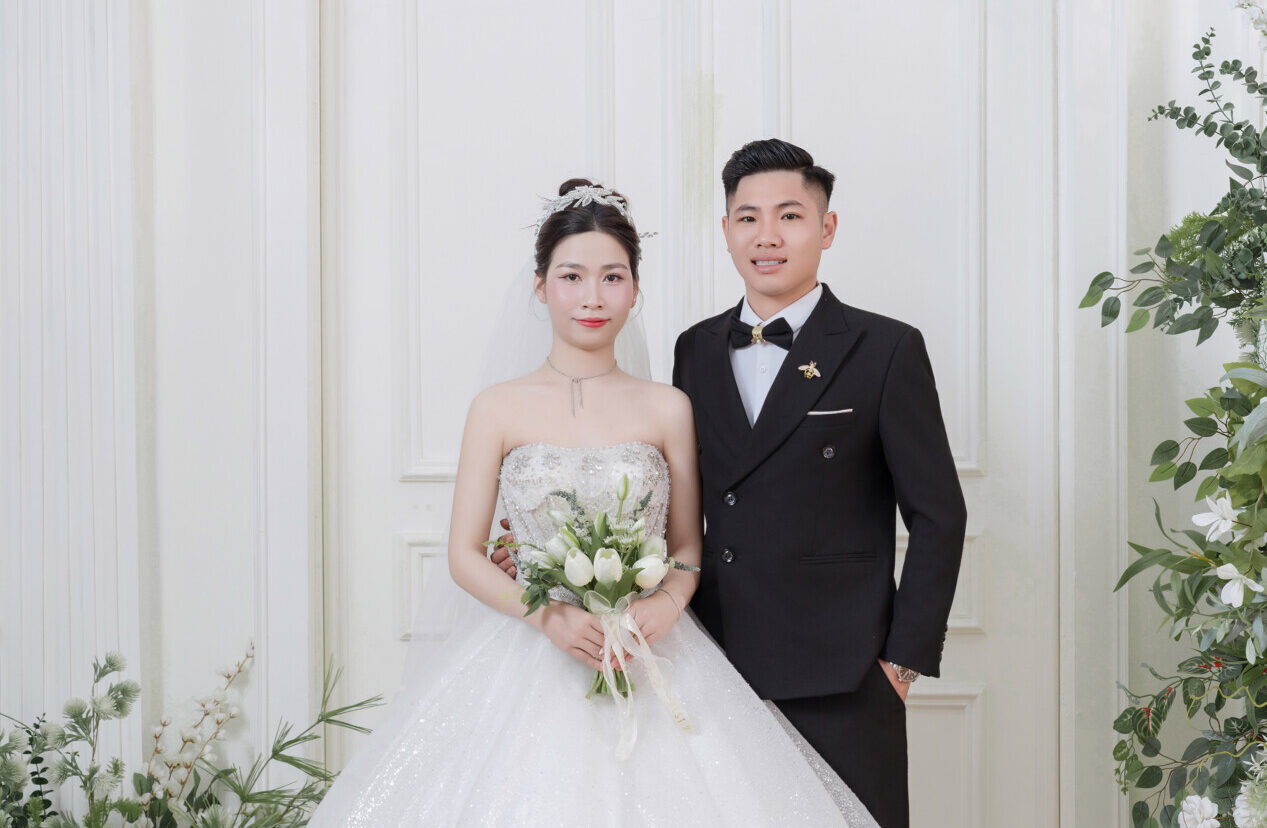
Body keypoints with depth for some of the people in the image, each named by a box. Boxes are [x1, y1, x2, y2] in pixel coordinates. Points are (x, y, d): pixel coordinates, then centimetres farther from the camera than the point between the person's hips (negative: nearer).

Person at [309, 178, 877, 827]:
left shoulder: (668, 409, 3)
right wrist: (552, 615, -14)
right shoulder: (498, 409, 0)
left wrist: (669, 600, -12)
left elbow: (689, 545, 9)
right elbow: (465, 556, 1)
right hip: (525, 659, 0)